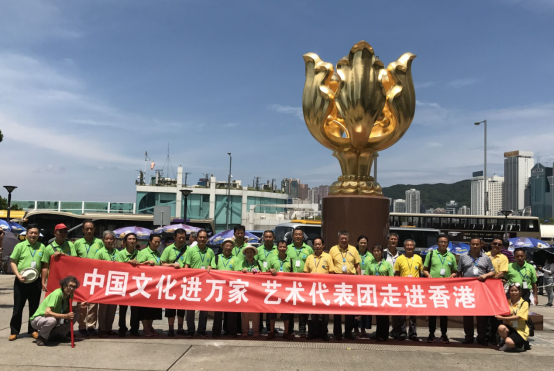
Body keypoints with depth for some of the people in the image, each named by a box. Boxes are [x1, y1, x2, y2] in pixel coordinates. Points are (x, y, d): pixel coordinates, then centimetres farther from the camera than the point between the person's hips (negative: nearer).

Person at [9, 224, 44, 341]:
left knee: (34, 307, 9)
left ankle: (32, 330, 20)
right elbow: (12, 262, -1)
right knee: (18, 307, 5)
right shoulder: (20, 246, 0)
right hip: (21, 282, -2)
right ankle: (14, 331, 14)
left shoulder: (42, 247, 6)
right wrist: (18, 275, -13)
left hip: (35, 282, 2)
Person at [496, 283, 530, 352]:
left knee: (509, 342, -30)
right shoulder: (507, 302, 8)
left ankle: (520, 344, 6)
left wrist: (502, 318, -22)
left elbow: (518, 317, -18)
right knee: (501, 327, -31)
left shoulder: (524, 303, -5)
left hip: (520, 330, -4)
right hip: (509, 327, 4)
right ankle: (506, 344, -3)